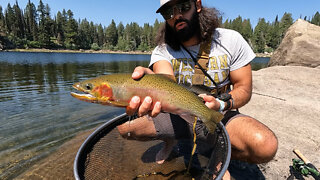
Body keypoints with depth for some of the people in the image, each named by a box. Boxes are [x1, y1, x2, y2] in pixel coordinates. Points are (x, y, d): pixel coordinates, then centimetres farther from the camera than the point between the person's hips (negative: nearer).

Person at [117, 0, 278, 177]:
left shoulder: (230, 40, -7)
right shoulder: (162, 51, -8)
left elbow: (244, 89, -5)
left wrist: (220, 104, -26)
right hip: (178, 116, 1)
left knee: (266, 146, -29)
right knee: (123, 125, -16)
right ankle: (170, 141, 11)